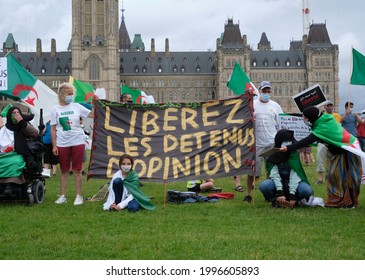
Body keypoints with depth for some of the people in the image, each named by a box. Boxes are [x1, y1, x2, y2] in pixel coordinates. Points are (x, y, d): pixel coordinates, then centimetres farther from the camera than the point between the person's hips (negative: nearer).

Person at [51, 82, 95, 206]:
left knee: (77, 171, 3)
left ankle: (79, 196, 10)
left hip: (77, 142, 0)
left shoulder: (77, 107, 3)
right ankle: (62, 196, 17)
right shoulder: (55, 109, 1)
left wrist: (94, 103, -10)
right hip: (62, 144, 0)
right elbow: (53, 129, 1)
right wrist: (54, 146, -4)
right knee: (64, 171, 8)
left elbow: (92, 115, 1)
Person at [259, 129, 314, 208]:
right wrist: (280, 193, -34)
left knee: (307, 190, -31)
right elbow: (274, 175, -20)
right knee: (264, 185, -32)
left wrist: (292, 195, -32)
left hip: (293, 183, 0)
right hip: (277, 183, 0)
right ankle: (276, 200, -4)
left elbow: (294, 175, -21)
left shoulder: (294, 154, -11)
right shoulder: (272, 155, -9)